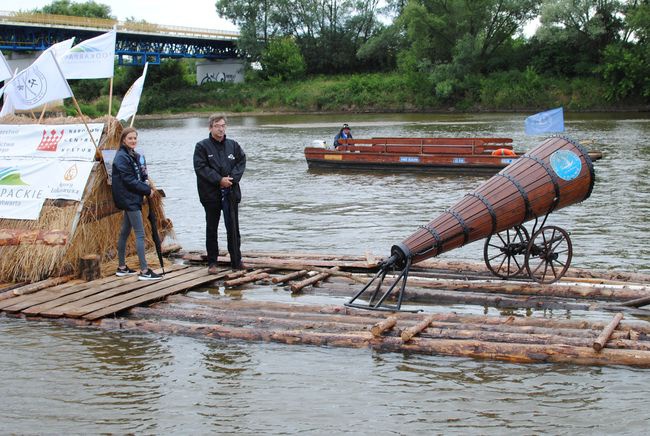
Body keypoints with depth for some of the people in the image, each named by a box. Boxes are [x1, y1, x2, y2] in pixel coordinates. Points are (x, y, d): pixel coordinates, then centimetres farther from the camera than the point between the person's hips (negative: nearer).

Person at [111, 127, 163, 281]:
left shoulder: (134, 156, 12)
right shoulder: (121, 157, -15)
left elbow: (141, 173, 20)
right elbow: (129, 180, -18)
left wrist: (145, 180, -3)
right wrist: (147, 190, -13)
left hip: (133, 199, 9)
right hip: (129, 199, -9)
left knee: (125, 232, 15)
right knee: (140, 234, -10)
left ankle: (122, 267, 23)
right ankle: (144, 271, -10)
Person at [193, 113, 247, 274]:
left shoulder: (233, 145, 8)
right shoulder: (202, 146, -3)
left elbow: (241, 162, 4)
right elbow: (200, 167, -11)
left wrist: (232, 178, -13)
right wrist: (219, 180, -17)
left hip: (231, 193, 3)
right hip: (211, 194, -2)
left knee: (233, 228, 6)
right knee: (211, 229, 6)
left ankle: (236, 261, 14)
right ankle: (212, 262, 14)